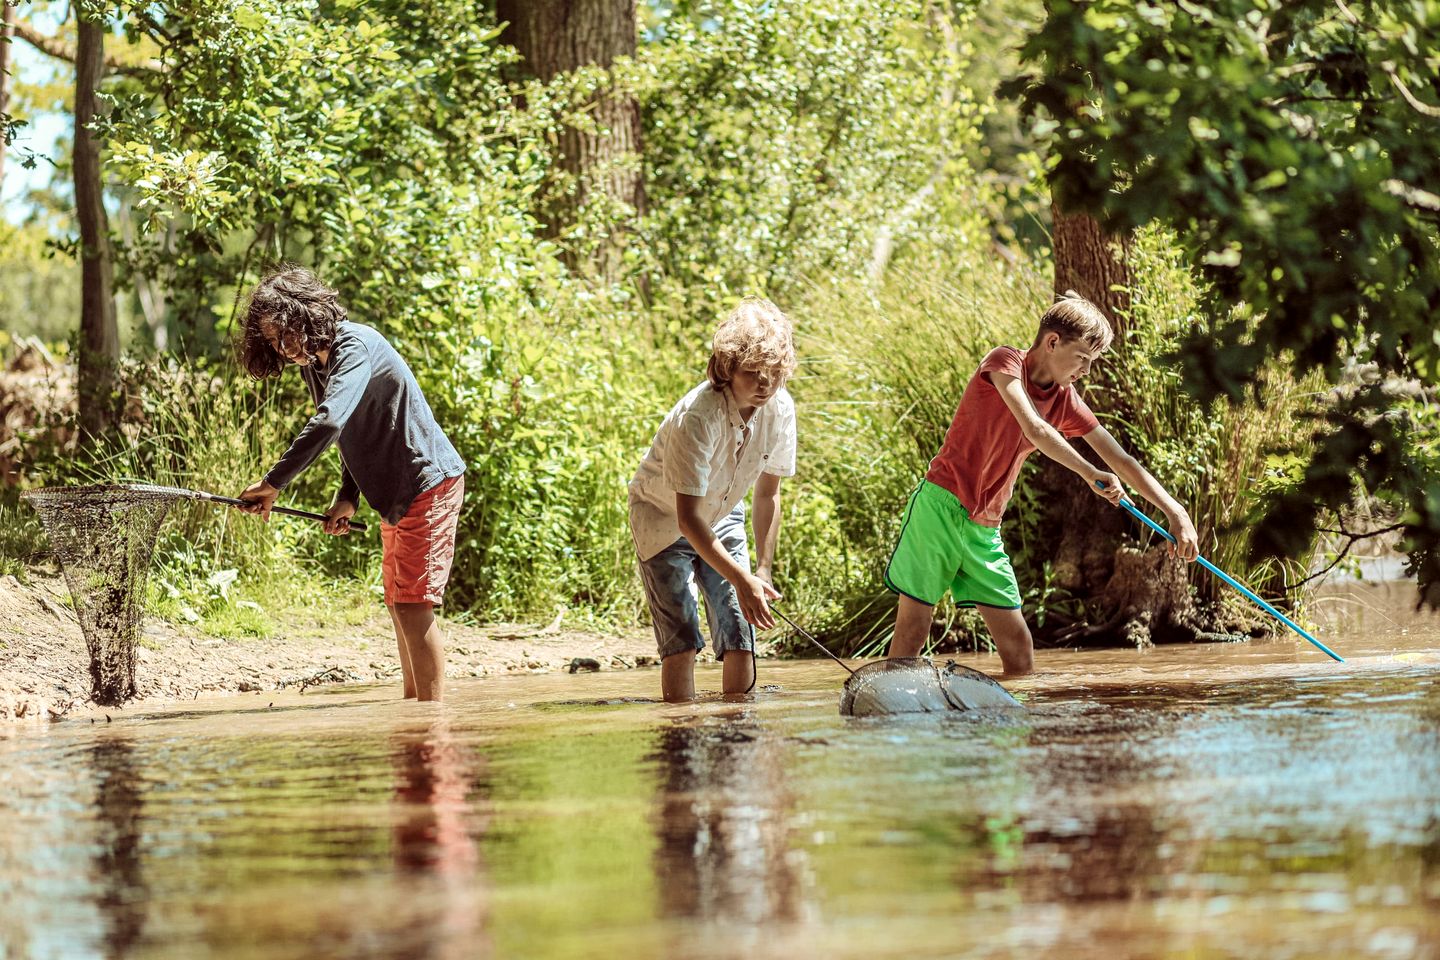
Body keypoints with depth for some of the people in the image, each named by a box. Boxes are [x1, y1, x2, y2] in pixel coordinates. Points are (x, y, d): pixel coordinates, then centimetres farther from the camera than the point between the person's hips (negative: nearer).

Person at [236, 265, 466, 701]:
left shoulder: (354, 346, -22)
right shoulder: (313, 365, 8)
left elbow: (330, 422, -37)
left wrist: (274, 482, -36)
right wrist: (349, 497, 6)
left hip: (428, 484, -10)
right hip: (395, 494, 10)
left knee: (412, 604, -14)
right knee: (398, 604, 14)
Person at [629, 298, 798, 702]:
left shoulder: (780, 408, -17)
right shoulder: (697, 417, -35)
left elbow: (768, 493, -3)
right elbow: (687, 518, -35)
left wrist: (763, 569, -7)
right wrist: (742, 581, -41)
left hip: (722, 517, 5)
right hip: (664, 517, -5)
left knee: (740, 635, -5)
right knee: (682, 639, -17)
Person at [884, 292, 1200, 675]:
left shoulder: (1066, 401, 10)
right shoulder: (1005, 362, -8)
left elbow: (1120, 461, 11)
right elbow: (1034, 429, -23)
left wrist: (1176, 512, 3)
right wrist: (1089, 475, -23)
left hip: (985, 528, 7)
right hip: (941, 505, -7)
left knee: (1019, 647, 1)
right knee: (913, 629, -9)